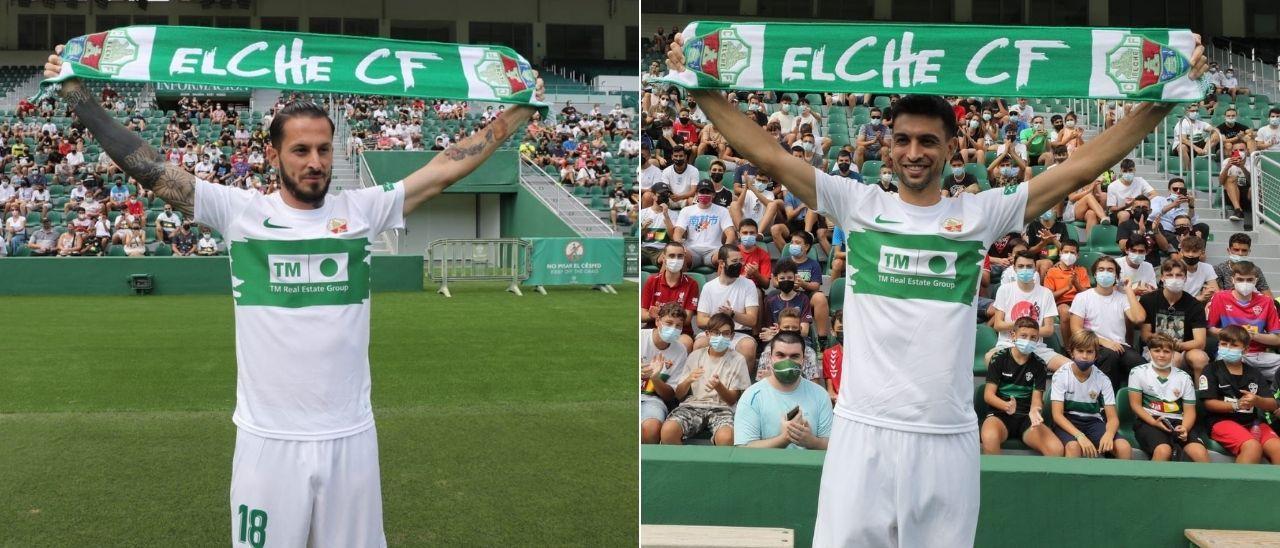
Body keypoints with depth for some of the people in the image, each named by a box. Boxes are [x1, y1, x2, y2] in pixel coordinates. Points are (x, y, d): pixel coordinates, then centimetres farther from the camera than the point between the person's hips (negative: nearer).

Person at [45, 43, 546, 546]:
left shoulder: (362, 209, 3)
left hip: (351, 438, 2)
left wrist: (517, 112, 4)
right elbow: (148, 168, -2)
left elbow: (445, 169, 4)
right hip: (266, 441, -1)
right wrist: (77, 95, -4)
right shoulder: (240, 212, 0)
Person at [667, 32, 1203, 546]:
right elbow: (769, 155, 2)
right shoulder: (859, 205, 5)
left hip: (948, 435, 1)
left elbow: (1079, 168, 5)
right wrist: (702, 88, -3)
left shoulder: (980, 213, 6)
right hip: (862, 428, -1)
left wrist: (1164, 100, 1)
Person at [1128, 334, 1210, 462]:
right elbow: (1136, 404, 1)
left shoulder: (1184, 377, 13)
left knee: (1200, 453, -26)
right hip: (1148, 421, -3)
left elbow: (1189, 410, 9)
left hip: (1177, 423, 3)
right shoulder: (1138, 372, 6)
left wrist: (1184, 428, -13)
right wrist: (1154, 422, -16)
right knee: (1163, 450, -35)